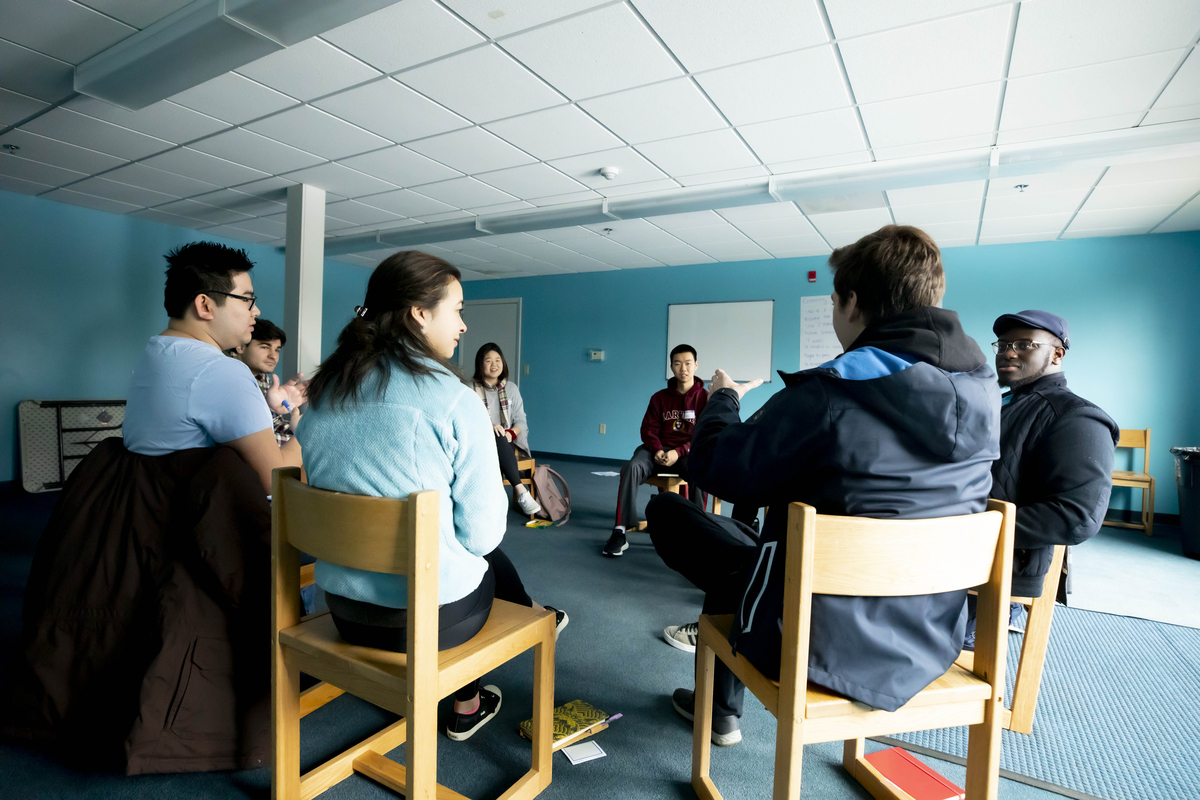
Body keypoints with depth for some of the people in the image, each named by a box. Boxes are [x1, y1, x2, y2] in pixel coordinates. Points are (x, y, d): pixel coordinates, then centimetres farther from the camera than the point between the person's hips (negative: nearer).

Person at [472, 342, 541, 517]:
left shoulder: (511, 388, 14)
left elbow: (521, 421, 10)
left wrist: (511, 433, -13)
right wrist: (489, 427, -24)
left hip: (506, 443, 2)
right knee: (498, 439, -36)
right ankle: (520, 490, -42)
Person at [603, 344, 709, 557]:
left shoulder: (705, 398, 4)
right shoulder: (660, 397, 12)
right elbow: (648, 429, 9)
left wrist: (679, 452, -17)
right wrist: (657, 450, -12)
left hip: (688, 452, -2)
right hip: (658, 450, 2)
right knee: (632, 467, -29)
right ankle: (620, 532, -31)